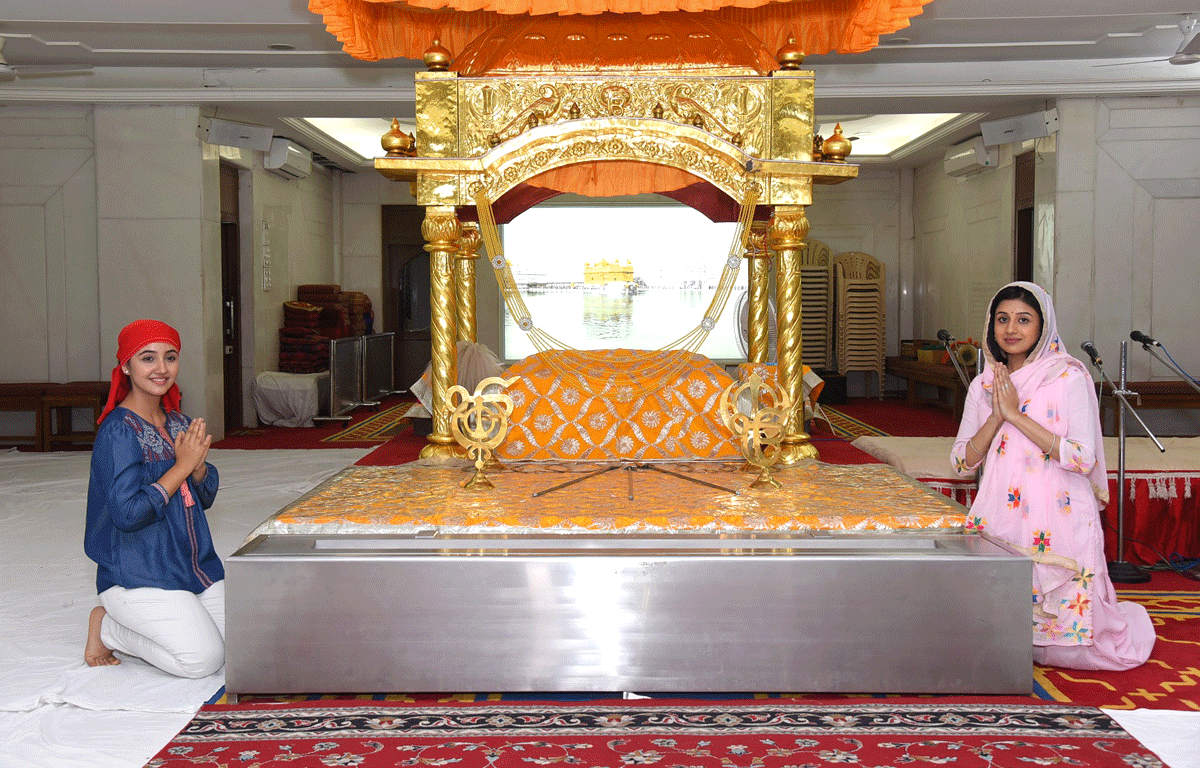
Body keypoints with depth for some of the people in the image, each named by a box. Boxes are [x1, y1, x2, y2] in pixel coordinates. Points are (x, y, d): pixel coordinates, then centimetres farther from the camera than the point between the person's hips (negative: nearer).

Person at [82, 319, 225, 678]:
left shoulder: (178, 423, 9)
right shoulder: (118, 431, -15)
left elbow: (206, 497, 13)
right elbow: (127, 514, -22)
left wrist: (198, 463, -8)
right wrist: (182, 466, -18)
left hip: (195, 565, 8)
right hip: (138, 575, -8)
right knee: (202, 658, -18)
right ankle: (106, 627, 6)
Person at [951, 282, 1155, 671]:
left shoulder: (1069, 377, -6)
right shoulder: (985, 384, 9)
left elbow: (1083, 459, -16)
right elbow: (962, 462, 4)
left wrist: (1016, 414, -16)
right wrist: (996, 417, -11)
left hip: (1057, 523, -4)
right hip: (999, 520, 4)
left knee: (1072, 646, 1)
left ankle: (1128, 618, 33)